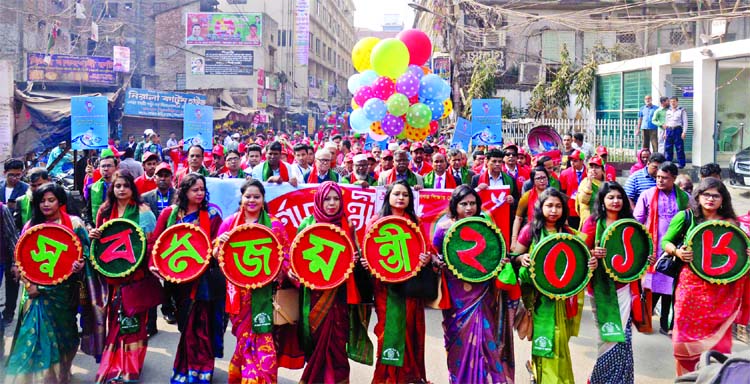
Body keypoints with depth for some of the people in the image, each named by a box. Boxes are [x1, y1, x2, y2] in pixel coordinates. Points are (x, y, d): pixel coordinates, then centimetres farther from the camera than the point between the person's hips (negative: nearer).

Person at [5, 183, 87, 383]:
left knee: (61, 330, 8)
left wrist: (79, 264, -22)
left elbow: (85, 250, 0)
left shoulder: (74, 223, 0)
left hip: (63, 289, -1)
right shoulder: (31, 225, 7)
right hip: (36, 289, 1)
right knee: (36, 330, -6)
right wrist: (28, 284, -5)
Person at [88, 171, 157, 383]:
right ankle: (114, 364, 25)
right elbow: (100, 238, 18)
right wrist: (93, 236, -4)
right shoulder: (105, 210, 9)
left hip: (135, 273, -4)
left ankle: (128, 366, 8)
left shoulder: (143, 211, -5)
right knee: (115, 317, 12)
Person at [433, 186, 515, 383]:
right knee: (461, 339, 6)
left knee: (482, 337, -3)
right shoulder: (444, 228, -4)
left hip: (481, 291, 1)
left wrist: (501, 261, -6)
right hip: (457, 294, -1)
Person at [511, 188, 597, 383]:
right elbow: (514, 257, -1)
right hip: (537, 293, -3)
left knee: (559, 339, 10)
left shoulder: (568, 233, 3)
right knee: (542, 338, -1)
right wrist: (522, 258, -23)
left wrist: (590, 262, -13)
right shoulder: (530, 230, -4)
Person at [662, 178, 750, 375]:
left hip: (720, 290, 1)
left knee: (718, 338, 3)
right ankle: (685, 377, 20)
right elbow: (665, 242, 6)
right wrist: (677, 251, -13)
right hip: (691, 284, -1)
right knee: (687, 335, 3)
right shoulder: (685, 217, 1)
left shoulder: (730, 223, 6)